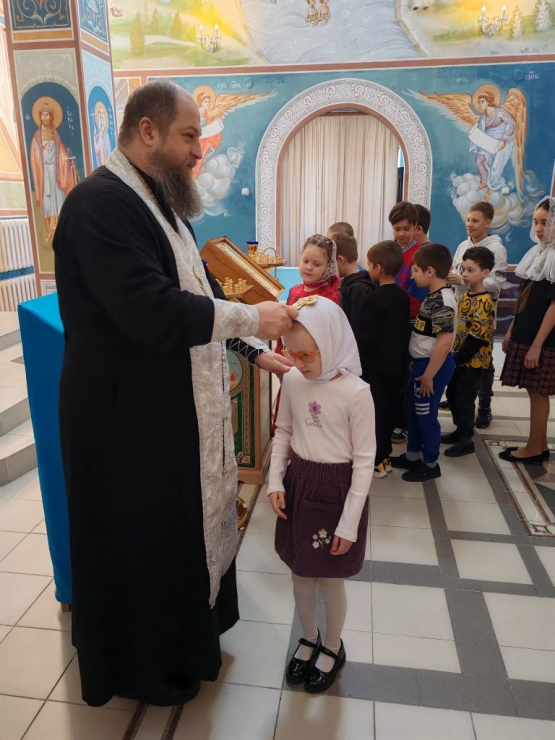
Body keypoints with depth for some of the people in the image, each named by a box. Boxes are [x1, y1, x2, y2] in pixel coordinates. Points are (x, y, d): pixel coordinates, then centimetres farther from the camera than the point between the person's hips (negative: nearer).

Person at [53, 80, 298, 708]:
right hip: (129, 416, -9)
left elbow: (197, 294, 14)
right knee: (141, 541, 10)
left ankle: (183, 630, 48)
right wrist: (251, 319, -20)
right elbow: (151, 310, -29)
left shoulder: (158, 202, 12)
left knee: (185, 523, 23)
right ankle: (142, 667, 36)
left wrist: (253, 351, 8)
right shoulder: (99, 203, -19)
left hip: (175, 405, 9)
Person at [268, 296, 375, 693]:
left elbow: (365, 461, -15)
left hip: (337, 489, -5)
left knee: (331, 579, 12)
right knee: (301, 573, 19)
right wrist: (276, 480, -1)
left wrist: (349, 522, -14)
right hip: (298, 484, 5)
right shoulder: (293, 381, -5)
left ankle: (333, 648, 40)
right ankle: (309, 639, 45)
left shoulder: (356, 392, -20)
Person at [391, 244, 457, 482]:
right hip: (422, 363, 10)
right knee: (411, 410, 19)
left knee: (426, 415, 4)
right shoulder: (434, 296, 8)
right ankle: (412, 456, 35)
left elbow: (444, 343, -27)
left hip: (433, 365, -10)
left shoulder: (442, 302, -22)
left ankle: (430, 464, 21)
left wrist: (428, 375, -22)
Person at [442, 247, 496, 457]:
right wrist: (454, 355, 11)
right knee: (452, 394, 17)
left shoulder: (484, 302, -19)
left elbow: (478, 336, -23)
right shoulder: (465, 296, 8)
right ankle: (461, 430, 33)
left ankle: (466, 441, 13)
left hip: (473, 359, -9)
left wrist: (458, 358, -20)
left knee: (465, 399, 0)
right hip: (460, 357, 9)